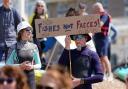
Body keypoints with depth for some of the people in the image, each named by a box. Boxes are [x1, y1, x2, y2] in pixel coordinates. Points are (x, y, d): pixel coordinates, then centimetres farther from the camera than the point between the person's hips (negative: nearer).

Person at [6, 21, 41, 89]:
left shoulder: (34, 47, 6)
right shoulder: (14, 48, -3)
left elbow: (39, 65, 11)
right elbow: (8, 65, -3)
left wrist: (32, 66, -10)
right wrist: (20, 65, -17)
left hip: (30, 76, 3)